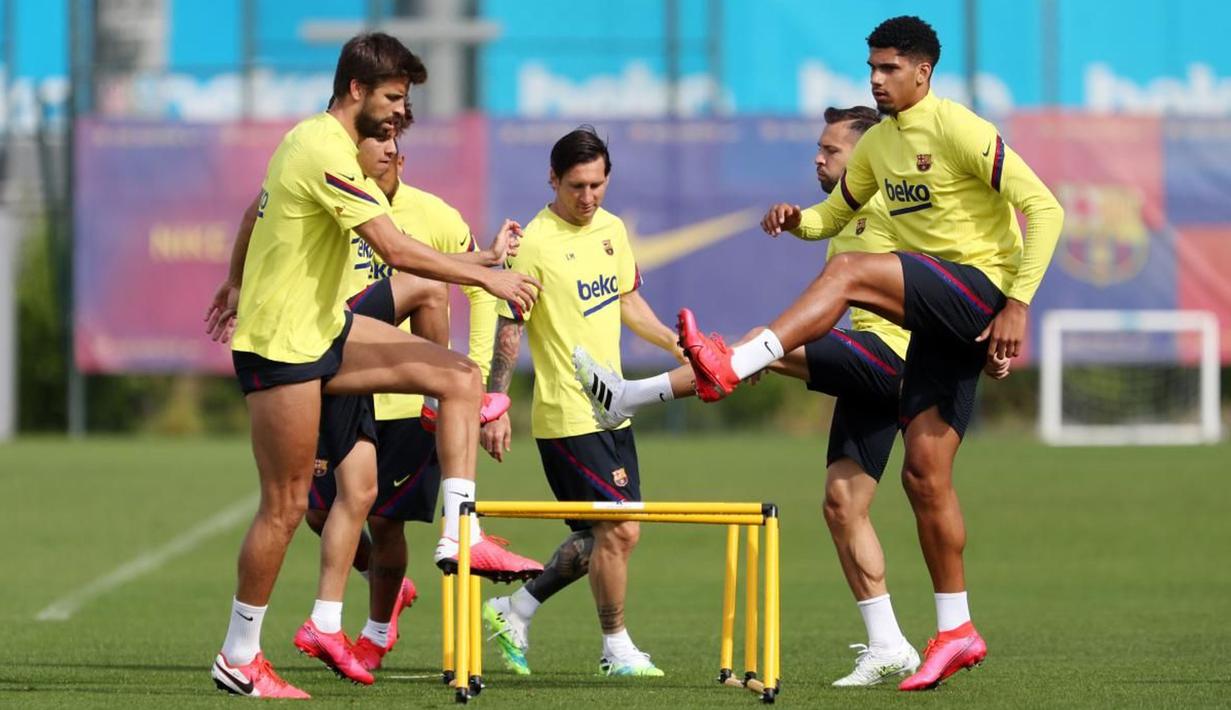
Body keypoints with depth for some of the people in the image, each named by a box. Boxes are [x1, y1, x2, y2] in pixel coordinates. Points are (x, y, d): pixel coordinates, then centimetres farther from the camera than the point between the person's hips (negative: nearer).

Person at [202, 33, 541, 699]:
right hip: (281, 346, -10)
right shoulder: (327, 154, -22)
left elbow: (256, 208, 25)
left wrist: (236, 281, 37)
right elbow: (396, 251, -27)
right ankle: (239, 659, 8)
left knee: (461, 377, -2)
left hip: (324, 329, 10)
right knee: (286, 505, -4)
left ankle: (458, 537, -6)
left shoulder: (310, 137, 9)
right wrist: (487, 275, -21)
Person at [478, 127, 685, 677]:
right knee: (618, 530, -9)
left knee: (600, 535, 12)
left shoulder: (612, 229, 8)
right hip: (567, 418, -8)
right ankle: (617, 650, 6)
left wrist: (679, 347, 17)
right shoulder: (534, 244, -14)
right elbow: (508, 329, -13)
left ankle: (515, 611, 26)